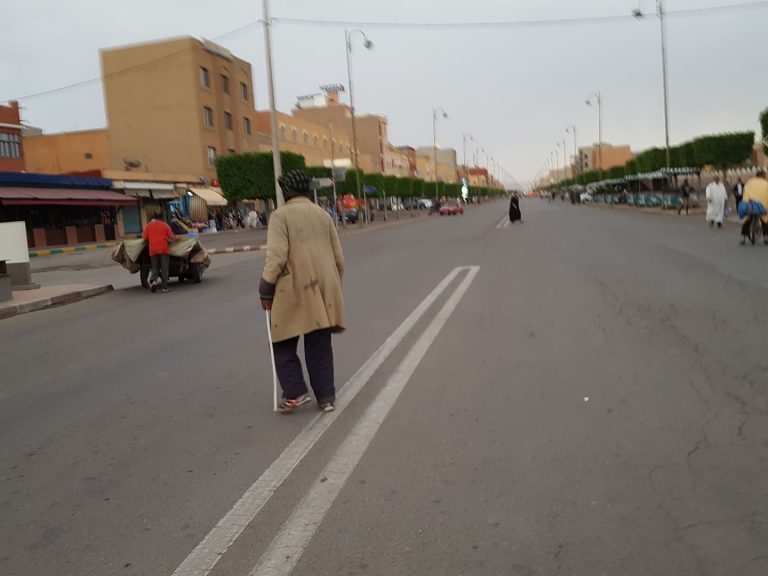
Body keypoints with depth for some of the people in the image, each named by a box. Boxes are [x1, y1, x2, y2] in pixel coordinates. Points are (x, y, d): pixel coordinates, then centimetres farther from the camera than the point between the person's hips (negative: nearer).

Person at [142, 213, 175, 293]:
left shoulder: (149, 225, 9)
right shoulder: (164, 225, 5)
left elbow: (144, 237, 6)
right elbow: (172, 237, -1)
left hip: (153, 250, 2)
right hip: (164, 249, -2)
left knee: (155, 268, 10)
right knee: (164, 268, 1)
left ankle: (153, 280, -18)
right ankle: (165, 287, -3)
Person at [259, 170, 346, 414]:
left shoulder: (281, 215, -5)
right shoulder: (323, 214, 12)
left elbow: (276, 256, -15)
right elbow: (338, 257, 13)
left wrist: (266, 290, -8)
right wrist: (333, 286, 24)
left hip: (294, 292, -5)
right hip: (322, 291, 5)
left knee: (284, 344, 10)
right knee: (320, 346, 11)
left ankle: (295, 392, 1)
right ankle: (326, 397, 13)